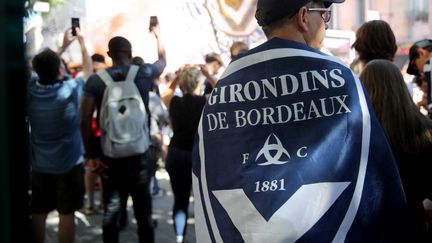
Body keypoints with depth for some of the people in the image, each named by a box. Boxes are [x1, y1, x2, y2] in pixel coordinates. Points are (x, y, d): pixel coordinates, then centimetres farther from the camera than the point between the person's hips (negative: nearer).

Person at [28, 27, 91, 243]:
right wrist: (82, 43, 14)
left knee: (38, 212, 12)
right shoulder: (70, 89, -16)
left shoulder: (30, 89, -5)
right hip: (69, 164, -4)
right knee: (66, 213, 5)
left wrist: (63, 46, 20)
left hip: (39, 164, 4)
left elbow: (45, 68, 14)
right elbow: (88, 70, 2)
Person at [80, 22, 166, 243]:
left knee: (110, 211, 13)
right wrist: (157, 35, 35)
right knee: (143, 212, 8)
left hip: (109, 156, 1)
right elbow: (163, 61, 20)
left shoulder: (95, 80, -4)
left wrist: (91, 155, -3)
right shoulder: (144, 73, -2)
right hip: (138, 154, 0)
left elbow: (85, 120, -10)